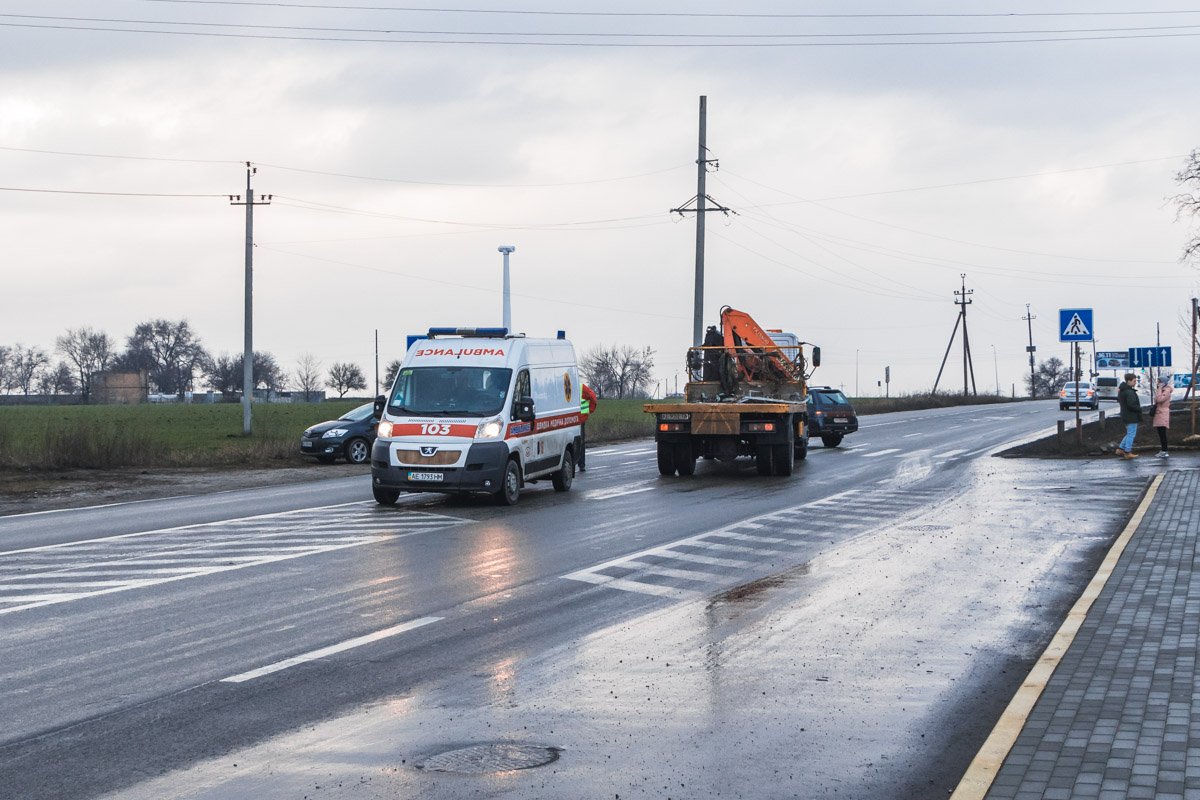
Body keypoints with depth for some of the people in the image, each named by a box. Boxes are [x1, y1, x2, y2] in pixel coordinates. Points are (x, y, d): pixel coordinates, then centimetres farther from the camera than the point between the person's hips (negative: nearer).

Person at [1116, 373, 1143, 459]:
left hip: (1125, 416, 10)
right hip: (1131, 417, -10)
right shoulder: (1130, 392, -21)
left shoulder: (1121, 391, 10)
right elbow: (1131, 405, -26)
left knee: (1129, 433, 20)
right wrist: (1139, 409, -11)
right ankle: (1127, 452, 3)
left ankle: (1120, 449, 19)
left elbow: (1118, 400, 22)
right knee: (1131, 434, 0)